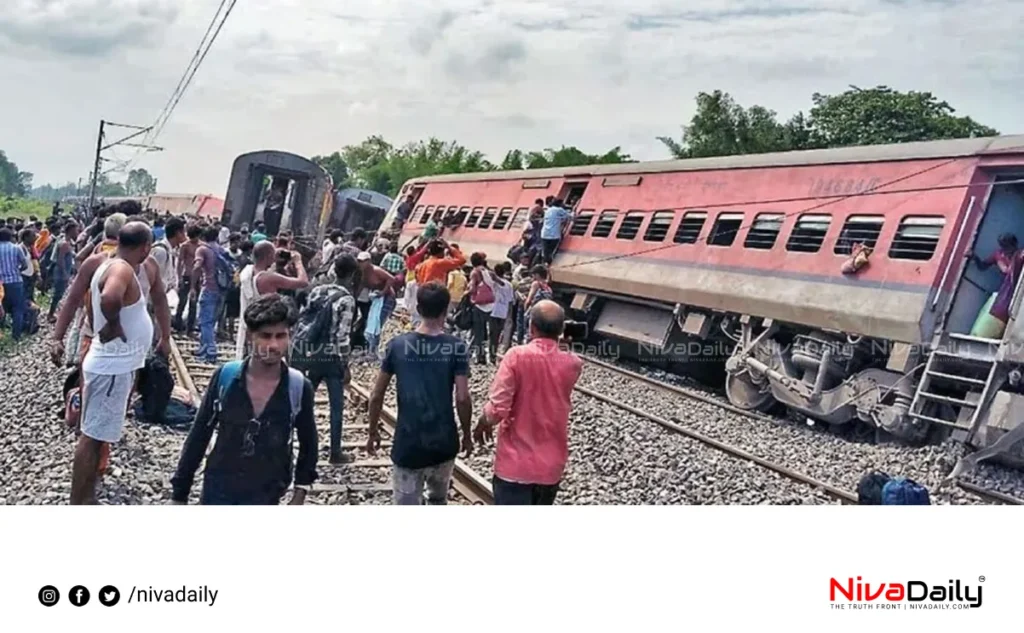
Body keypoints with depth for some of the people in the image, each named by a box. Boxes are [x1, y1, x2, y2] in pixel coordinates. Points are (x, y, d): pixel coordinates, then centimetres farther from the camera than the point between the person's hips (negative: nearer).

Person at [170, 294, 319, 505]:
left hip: (265, 498, -1)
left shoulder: (299, 388, -12)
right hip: (218, 491, 1)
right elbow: (198, 437, -1)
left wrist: (300, 493, 4)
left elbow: (308, 444, 5)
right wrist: (179, 493, 1)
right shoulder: (225, 377, -11)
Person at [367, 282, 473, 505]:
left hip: (407, 445, 0)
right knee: (438, 500, 25)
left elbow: (376, 396, -1)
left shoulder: (397, 345, -4)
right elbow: (462, 398, -11)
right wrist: (467, 434, 3)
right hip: (444, 443, 1)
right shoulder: (456, 348, -8)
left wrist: (373, 432, 13)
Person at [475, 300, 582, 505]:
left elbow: (497, 409, -19)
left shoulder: (517, 356, -17)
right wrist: (561, 342, 12)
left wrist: (482, 425, 1)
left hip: (516, 464, -4)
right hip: (552, 465, 4)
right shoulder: (573, 364, -5)